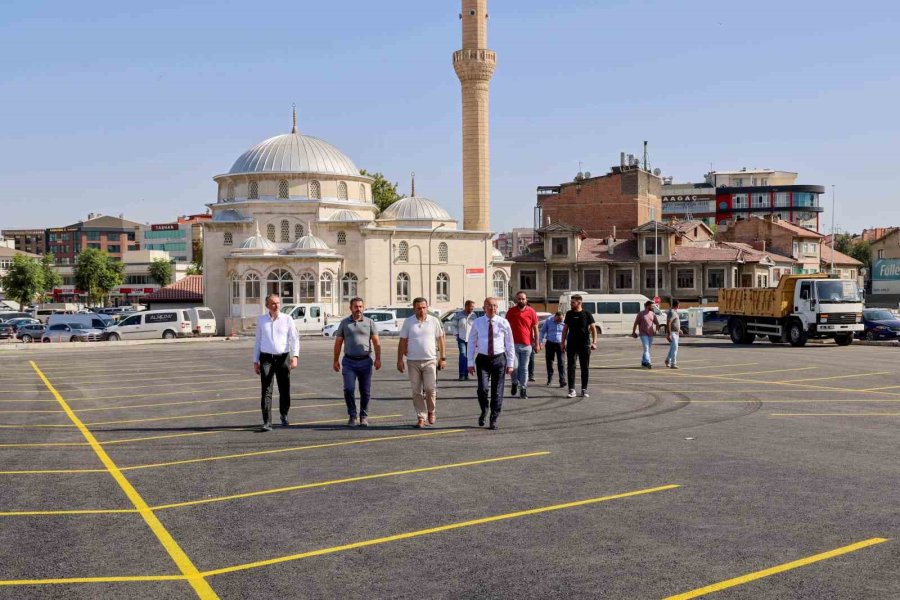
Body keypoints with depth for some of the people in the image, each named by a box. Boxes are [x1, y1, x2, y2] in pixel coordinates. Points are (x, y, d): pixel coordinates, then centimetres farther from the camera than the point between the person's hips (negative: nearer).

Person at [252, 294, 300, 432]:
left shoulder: (287, 319, 2)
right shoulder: (261, 320, 8)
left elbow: (294, 339, -1)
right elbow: (258, 341, 14)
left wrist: (295, 356, -16)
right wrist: (255, 361, 10)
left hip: (283, 357, 0)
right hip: (266, 358, 0)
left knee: (285, 390, 8)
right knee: (266, 391, -8)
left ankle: (284, 415, 34)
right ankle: (267, 423, -11)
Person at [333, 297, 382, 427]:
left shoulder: (369, 323, 6)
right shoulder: (344, 323, 7)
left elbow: (376, 342, 3)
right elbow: (338, 343, 9)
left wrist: (378, 359, -8)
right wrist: (336, 361, 4)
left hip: (365, 361, 0)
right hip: (349, 362, 0)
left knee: (365, 391, 4)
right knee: (348, 389, -10)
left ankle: (364, 417, 16)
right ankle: (352, 416, 6)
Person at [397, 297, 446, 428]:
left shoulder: (434, 321, 3)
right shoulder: (408, 322, 3)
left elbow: (440, 340, 8)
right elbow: (403, 342, 5)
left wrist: (443, 358, 4)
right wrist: (400, 359, 1)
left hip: (430, 360, -1)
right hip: (413, 361, 1)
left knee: (430, 389, -8)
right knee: (416, 391, 3)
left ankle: (431, 411, 17)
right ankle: (421, 417, 10)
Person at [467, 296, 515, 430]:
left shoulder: (503, 323, -1)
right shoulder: (477, 323, 1)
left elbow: (509, 344, 4)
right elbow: (472, 343, 5)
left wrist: (510, 363, 1)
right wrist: (470, 362, 0)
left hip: (499, 359, 0)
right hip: (483, 359, 0)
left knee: (497, 391, 4)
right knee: (483, 388, -14)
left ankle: (494, 420, 17)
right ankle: (484, 411, 15)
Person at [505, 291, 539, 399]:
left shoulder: (531, 312, 1)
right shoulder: (511, 311, 3)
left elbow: (535, 328, 5)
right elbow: (507, 327, 9)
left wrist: (536, 343, 1)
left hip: (526, 345, 0)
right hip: (514, 344, 0)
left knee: (524, 368, 6)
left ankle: (523, 388, 13)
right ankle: (515, 383, 18)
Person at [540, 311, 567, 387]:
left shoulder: (564, 323, -5)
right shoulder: (548, 321, -1)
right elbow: (543, 331, 8)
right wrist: (541, 341, 1)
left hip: (560, 344, -2)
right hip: (550, 343, 2)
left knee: (561, 362, -9)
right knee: (549, 361, 8)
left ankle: (562, 381, -11)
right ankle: (549, 378, 25)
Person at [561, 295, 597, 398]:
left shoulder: (587, 314, 0)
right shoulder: (569, 314, 6)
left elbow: (593, 329, 1)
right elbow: (565, 329, 12)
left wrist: (594, 342, -9)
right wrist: (563, 343, 7)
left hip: (584, 344, -1)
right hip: (571, 344, 1)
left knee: (585, 367, 4)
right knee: (571, 367, -2)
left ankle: (584, 390, 12)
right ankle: (571, 390, 1)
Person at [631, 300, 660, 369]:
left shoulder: (653, 314, 9)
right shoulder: (640, 314, -3)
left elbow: (657, 323, 14)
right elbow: (636, 323, 0)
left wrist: (656, 330, 0)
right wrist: (633, 332, 2)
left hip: (650, 334, 5)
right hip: (643, 334, -5)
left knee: (647, 349, 12)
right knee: (646, 348, -14)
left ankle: (643, 362, 24)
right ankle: (648, 363, -20)